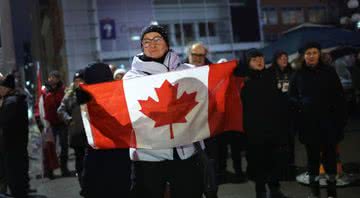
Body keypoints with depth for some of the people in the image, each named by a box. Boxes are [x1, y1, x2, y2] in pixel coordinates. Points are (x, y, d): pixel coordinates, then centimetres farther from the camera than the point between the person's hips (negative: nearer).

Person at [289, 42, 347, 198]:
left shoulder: (329, 72, 2)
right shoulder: (298, 75, 4)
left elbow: (339, 97, 0)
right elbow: (291, 97, 9)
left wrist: (340, 119, -6)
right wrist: (300, 105, -11)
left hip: (327, 122, -1)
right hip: (308, 124, 1)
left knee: (330, 155, 3)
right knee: (312, 156, 9)